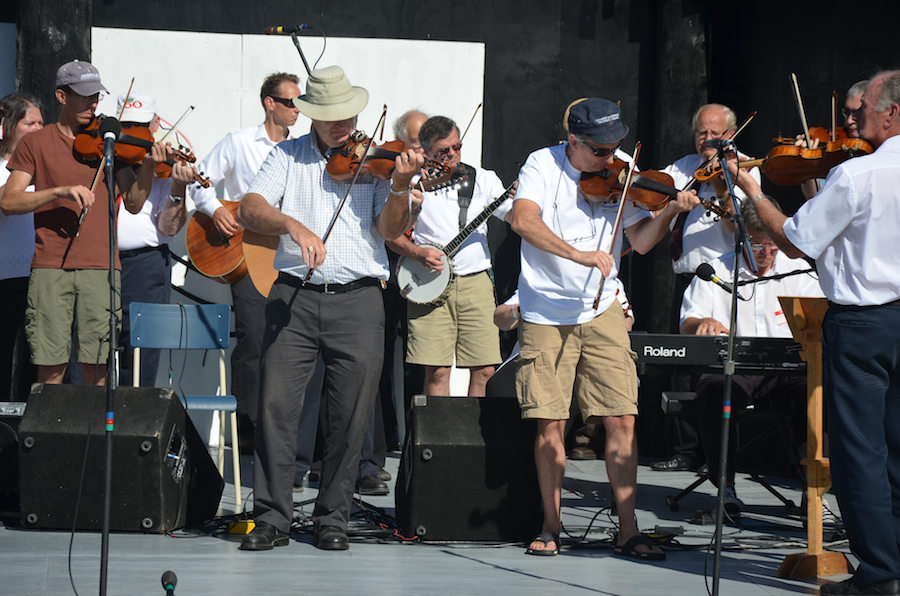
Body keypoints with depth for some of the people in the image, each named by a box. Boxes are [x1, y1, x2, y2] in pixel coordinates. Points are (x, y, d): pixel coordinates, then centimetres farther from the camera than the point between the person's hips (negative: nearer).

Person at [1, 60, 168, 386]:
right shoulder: (35, 144, 7)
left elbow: (133, 204, 8)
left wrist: (148, 167, -10)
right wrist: (61, 191, -16)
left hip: (100, 267, 1)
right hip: (51, 267, -1)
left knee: (97, 368, -2)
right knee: (51, 368, -4)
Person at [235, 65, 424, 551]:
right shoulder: (288, 156, 9)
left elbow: (391, 230, -3)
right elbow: (249, 209, -4)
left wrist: (400, 187, -21)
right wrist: (293, 225, -22)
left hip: (358, 298, 0)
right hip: (294, 296, 0)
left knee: (349, 417, 0)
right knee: (276, 404, -6)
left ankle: (333, 519, 12)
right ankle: (271, 517, 2)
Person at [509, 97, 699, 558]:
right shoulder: (543, 165, -7)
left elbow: (641, 241, 0)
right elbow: (523, 220, -25)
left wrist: (669, 210, -19)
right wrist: (578, 254, -35)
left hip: (601, 312, 3)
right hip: (546, 312, -2)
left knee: (622, 419, -4)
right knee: (549, 423, -1)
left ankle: (627, 529, 2)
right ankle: (551, 527, 13)